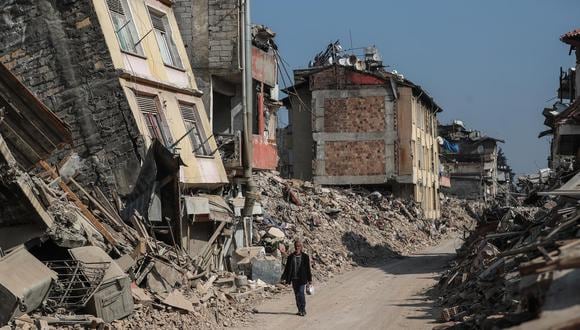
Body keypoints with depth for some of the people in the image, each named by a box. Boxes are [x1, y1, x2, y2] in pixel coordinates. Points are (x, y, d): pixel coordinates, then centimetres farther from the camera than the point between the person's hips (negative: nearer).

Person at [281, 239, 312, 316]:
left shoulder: (305, 257, 1)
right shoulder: (290, 257, 6)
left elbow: (308, 269, 3)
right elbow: (287, 268, 8)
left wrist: (309, 279, 1)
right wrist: (284, 278, 1)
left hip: (302, 279, -3)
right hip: (294, 279, 3)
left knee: (301, 293, -13)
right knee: (296, 294, 7)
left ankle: (303, 310, -6)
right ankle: (300, 310, 16)